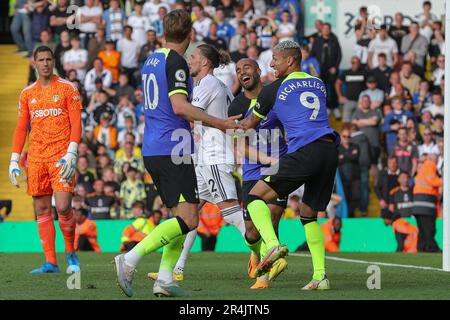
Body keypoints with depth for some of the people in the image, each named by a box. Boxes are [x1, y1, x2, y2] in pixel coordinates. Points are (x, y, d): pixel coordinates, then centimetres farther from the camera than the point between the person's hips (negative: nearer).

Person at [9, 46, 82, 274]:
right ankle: (50, 263, 4)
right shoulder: (27, 93, 13)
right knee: (42, 209, 1)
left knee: (63, 207, -13)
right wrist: (14, 161, 7)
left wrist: (71, 153, -15)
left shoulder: (67, 88, 1)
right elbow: (21, 128, 14)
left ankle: (70, 252, 9)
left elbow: (76, 123, -4)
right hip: (36, 158, 4)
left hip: (61, 156, -4)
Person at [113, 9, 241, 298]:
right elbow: (179, 106, -21)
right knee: (188, 219, -12)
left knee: (183, 216, 13)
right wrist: (219, 123, -18)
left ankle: (165, 278, 3)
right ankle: (130, 260, -20)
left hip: (152, 151, 10)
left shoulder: (151, 60, 16)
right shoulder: (176, 62, -11)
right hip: (173, 151, -10)